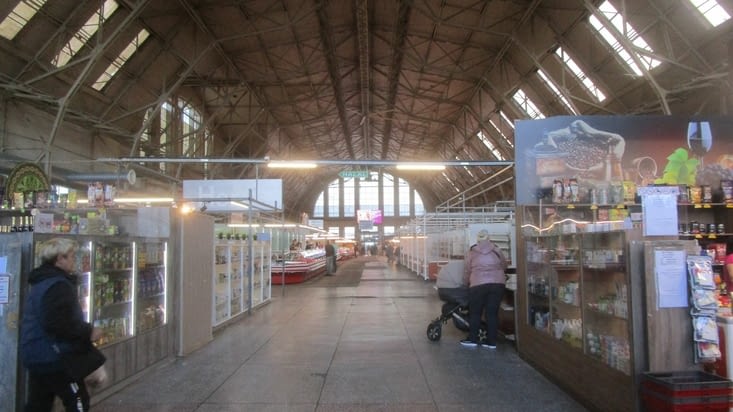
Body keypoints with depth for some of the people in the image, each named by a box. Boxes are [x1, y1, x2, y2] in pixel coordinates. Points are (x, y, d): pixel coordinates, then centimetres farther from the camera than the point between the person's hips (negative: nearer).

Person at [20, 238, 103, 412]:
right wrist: (88, 333, -18)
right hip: (55, 357, -10)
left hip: (37, 356, 10)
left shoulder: (41, 282, 14)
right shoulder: (58, 285, -19)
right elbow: (60, 324, -30)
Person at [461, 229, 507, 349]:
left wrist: (466, 282, 27)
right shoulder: (497, 250, 12)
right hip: (497, 284, 2)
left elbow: (466, 271, 11)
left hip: (478, 285, -2)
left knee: (475, 313, 10)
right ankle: (491, 342, 10)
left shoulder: (472, 252, 8)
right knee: (492, 313, 6)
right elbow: (504, 266, 23)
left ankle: (472, 339, 14)